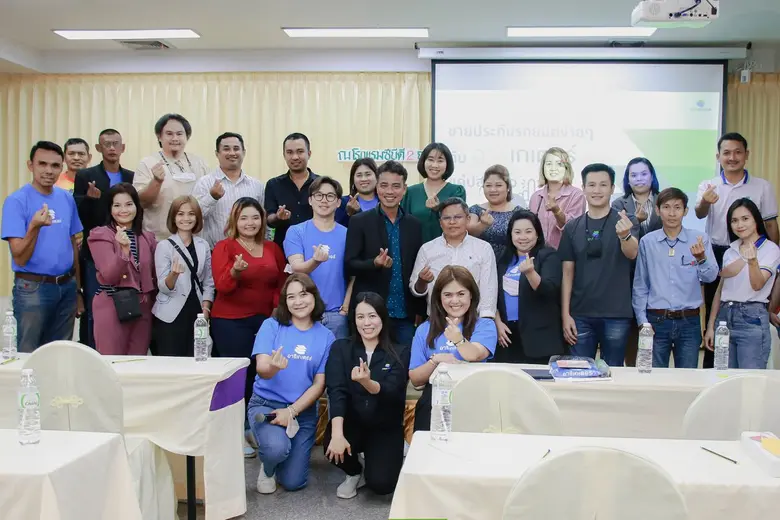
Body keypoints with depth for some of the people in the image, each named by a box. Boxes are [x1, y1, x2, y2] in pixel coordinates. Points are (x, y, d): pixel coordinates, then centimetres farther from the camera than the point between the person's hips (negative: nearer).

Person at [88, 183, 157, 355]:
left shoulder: (147, 238, 12)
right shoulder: (101, 235, -3)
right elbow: (110, 276, -15)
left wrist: (153, 300, 9)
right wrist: (124, 249, -27)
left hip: (143, 308, 5)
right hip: (112, 307, -4)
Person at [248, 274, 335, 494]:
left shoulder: (326, 336, -2)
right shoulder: (271, 326, -7)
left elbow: (319, 384, -3)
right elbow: (261, 369, -16)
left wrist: (291, 412, -14)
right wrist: (273, 367, -40)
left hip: (303, 411, 2)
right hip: (266, 404, -2)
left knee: (293, 482, 1)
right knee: (277, 448, -33)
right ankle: (267, 468, 5)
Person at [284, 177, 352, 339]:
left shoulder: (347, 235, 3)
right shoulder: (296, 232, -1)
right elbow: (297, 269, -12)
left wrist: (345, 308, -3)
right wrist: (316, 261, -32)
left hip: (336, 313, 1)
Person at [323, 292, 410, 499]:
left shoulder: (400, 353, -4)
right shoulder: (340, 348, -2)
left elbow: (392, 392, -19)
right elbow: (336, 391, -15)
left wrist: (367, 383, -42)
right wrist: (337, 433, -30)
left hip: (385, 428, -1)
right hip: (351, 422, 1)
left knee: (381, 484, -22)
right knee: (332, 447, -31)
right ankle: (354, 472, 7)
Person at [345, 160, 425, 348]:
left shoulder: (414, 224, 9)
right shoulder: (359, 221, -1)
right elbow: (349, 265, -5)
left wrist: (420, 311, 10)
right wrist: (374, 264, -24)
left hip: (405, 313, 3)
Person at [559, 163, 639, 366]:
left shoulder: (623, 222, -2)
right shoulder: (572, 227, 5)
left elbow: (632, 254, -20)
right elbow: (567, 273, 6)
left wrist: (624, 235, -43)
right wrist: (565, 314, -1)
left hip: (616, 314, -2)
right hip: (581, 315, 2)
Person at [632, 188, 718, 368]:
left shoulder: (699, 239, 1)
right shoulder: (647, 242, 2)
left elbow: (710, 277, -8)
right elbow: (640, 285, 6)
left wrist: (701, 258, -28)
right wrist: (642, 320, 1)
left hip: (689, 321, 0)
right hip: (656, 320, 0)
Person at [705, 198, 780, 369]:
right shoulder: (730, 252, 14)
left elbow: (758, 285, -16)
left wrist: (753, 261, -35)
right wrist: (710, 326, 13)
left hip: (752, 318, -5)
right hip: (725, 316, 5)